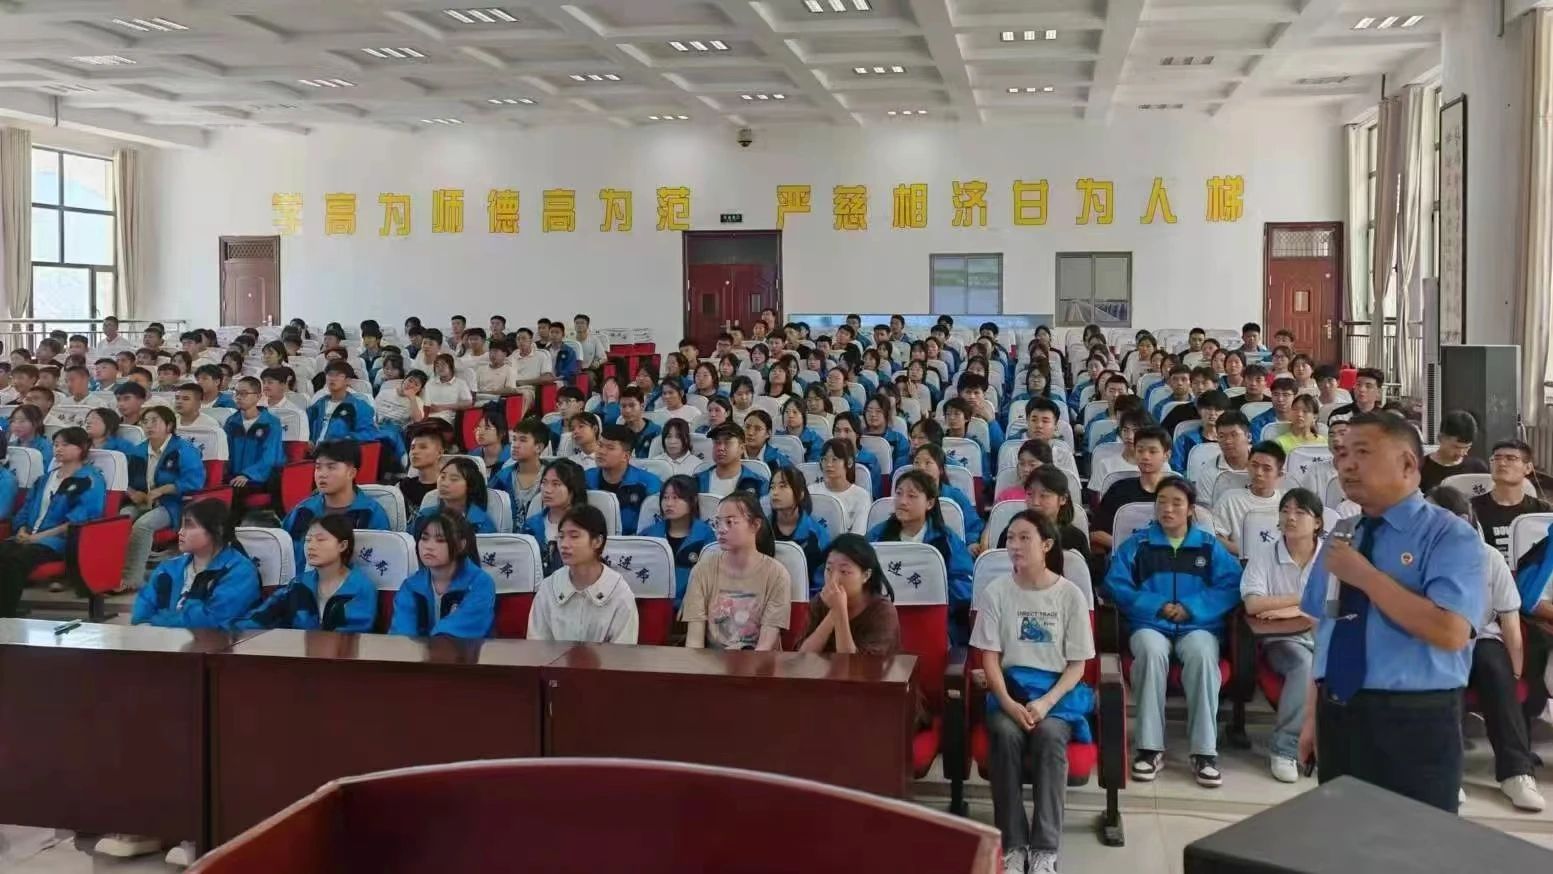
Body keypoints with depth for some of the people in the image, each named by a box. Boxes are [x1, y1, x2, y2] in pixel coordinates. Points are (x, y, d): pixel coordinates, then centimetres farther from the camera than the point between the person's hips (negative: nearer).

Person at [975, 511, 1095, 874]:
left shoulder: (1071, 595, -2)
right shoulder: (996, 592, 1)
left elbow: (1077, 665, -1)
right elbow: (990, 658, 0)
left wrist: (1047, 702, -18)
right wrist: (1009, 703, -17)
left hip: (1058, 688, -1)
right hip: (1010, 686, 1)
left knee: (1049, 734, -33)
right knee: (1005, 733, -32)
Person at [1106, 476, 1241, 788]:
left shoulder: (1209, 546, 15)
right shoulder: (1135, 544, 14)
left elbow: (1231, 586, 3)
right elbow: (1115, 584, 2)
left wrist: (1191, 607, -12)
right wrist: (1156, 606, -10)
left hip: (1198, 624, 0)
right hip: (1150, 624, 0)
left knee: (1202, 655, -35)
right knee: (1151, 652, -36)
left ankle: (1205, 752, -32)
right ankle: (1150, 748, -31)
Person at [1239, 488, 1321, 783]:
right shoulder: (1263, 555, 2)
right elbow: (1253, 605, -10)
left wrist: (1294, 610, -14)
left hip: (1325, 638, 2)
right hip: (1281, 640, -2)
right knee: (1304, 664, -34)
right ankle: (1284, 750, -25)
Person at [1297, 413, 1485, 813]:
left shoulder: (1449, 536, -10)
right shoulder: (1340, 537, 11)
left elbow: (1450, 632, -24)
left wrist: (1365, 575, -19)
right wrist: (1314, 716, 11)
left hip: (1414, 721, -6)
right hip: (1336, 716, 6)